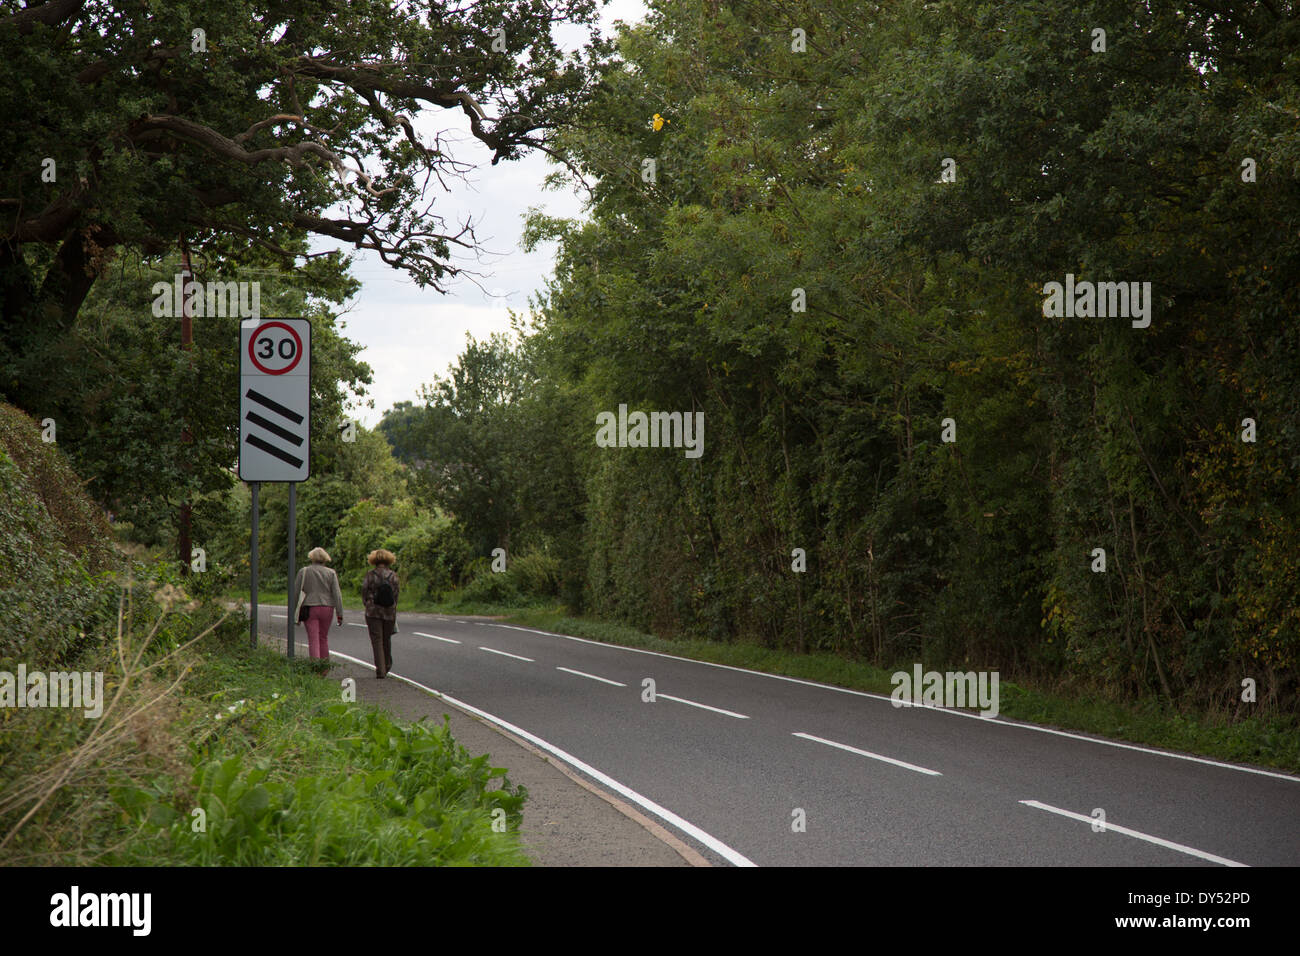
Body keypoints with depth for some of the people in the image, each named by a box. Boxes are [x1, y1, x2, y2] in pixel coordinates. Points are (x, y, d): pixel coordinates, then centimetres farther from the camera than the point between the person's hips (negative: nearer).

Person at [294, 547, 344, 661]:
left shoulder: (303, 572, 1)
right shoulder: (331, 573, 2)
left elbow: (295, 592, 0)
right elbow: (337, 594, -3)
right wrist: (339, 614, -1)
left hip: (310, 609, -2)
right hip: (327, 608, 2)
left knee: (313, 640, -2)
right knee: (324, 638, 17)